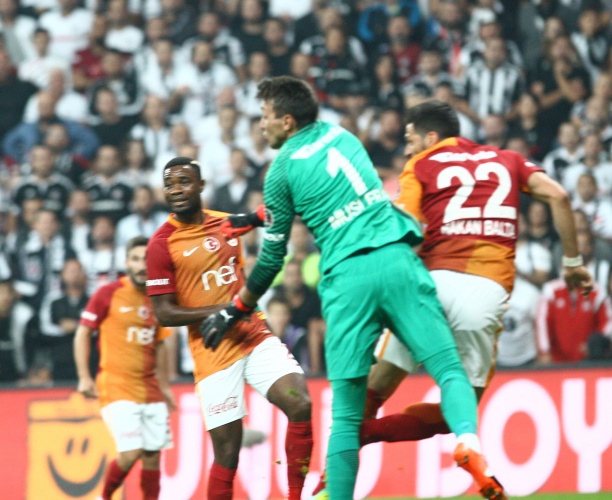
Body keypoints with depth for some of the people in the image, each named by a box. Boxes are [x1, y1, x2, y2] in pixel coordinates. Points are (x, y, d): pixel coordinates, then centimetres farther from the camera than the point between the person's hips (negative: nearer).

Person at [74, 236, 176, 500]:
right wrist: (84, 377, -7)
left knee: (153, 454, 2)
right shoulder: (108, 294, -5)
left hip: (150, 388, 5)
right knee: (131, 453, -15)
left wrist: (164, 386, 20)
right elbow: (83, 333, 0)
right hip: (116, 386, -5)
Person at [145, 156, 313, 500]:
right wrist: (220, 311, -18)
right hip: (214, 352, -4)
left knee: (301, 404, -16)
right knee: (227, 450, -6)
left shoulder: (226, 224, 9)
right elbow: (164, 314, -9)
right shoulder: (161, 244, -7)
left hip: (255, 337, 4)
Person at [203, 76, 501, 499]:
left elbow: (273, 258, 10)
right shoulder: (342, 137, 20)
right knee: (449, 371, -2)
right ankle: (468, 440, -32)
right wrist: (257, 217, 44)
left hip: (347, 276, -3)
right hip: (396, 260, 3)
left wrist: (236, 309, 23)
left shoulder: (283, 169, 7)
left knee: (346, 414, 4)